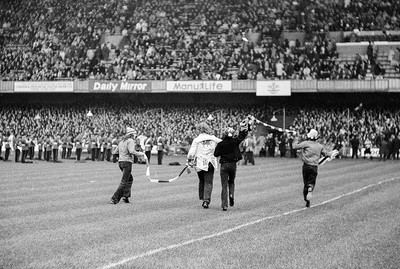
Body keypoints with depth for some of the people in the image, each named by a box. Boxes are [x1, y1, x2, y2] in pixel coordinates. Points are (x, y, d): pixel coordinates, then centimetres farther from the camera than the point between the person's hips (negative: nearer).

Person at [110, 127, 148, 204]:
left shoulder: (121, 142, 17)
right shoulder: (130, 141, -6)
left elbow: (116, 152, 19)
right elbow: (132, 151, -21)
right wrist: (142, 154, -12)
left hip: (120, 162, 9)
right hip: (127, 162, -9)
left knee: (130, 179, 22)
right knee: (124, 182, -5)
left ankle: (126, 196, 14)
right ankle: (114, 199, -10)